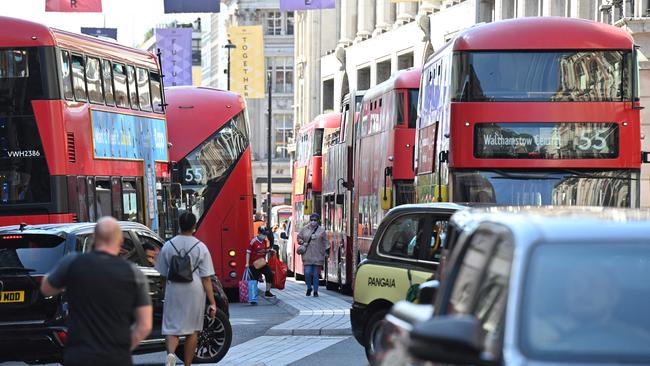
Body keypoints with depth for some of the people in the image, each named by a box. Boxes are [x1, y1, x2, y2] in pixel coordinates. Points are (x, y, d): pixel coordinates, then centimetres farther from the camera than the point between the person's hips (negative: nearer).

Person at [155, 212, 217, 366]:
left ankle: (171, 354, -25)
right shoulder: (200, 247, -7)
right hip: (194, 293, -1)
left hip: (173, 291, 1)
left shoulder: (168, 246, -1)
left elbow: (163, 273, 7)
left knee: (171, 328, 4)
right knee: (192, 330, 13)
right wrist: (212, 303, -5)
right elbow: (206, 279, -8)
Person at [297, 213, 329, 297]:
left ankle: (315, 291, 9)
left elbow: (325, 242, 9)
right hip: (307, 255, 1)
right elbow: (299, 237, 17)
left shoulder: (321, 230, 5)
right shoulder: (304, 229, 7)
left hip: (318, 256, -1)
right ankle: (309, 288, 17)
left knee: (316, 274, 0)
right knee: (307, 273, -7)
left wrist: (327, 251, 3)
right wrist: (302, 243, -2)